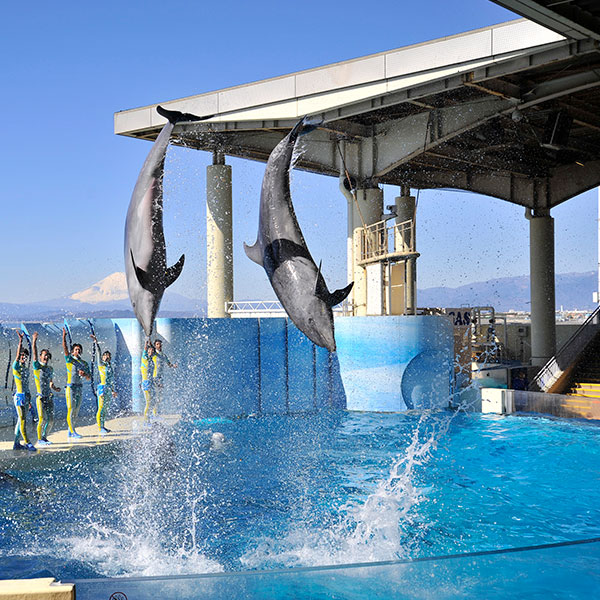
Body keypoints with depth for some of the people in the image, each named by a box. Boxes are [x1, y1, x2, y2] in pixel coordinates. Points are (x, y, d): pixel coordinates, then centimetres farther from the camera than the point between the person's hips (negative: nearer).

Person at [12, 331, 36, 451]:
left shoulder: (26, 368, 16)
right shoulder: (16, 366, -4)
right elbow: (18, 355, -23)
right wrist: (20, 341, -32)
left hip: (25, 396, 8)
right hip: (19, 396, -8)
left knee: (21, 420, 10)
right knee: (22, 420, -9)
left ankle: (16, 443, 15)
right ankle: (27, 443, -11)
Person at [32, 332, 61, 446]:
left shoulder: (50, 369, 16)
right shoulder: (37, 366, -2)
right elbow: (34, 354, -15)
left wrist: (55, 388, 6)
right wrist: (34, 341, -24)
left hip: (49, 397, 6)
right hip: (41, 397, -6)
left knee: (51, 420, 6)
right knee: (42, 419, -9)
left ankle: (44, 437, 19)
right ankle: (39, 440, 0)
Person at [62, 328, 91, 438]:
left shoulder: (84, 364, 15)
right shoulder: (70, 360, 1)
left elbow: (89, 378, 15)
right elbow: (65, 349, -14)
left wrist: (84, 374, -7)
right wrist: (64, 337, -24)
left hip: (79, 388, 6)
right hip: (71, 387, -6)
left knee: (76, 411, 8)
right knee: (71, 410, -8)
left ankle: (70, 431, 17)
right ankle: (73, 432, -7)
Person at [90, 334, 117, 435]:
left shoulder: (110, 366, 16)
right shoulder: (101, 364, -2)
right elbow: (99, 353, -13)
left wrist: (113, 390, 27)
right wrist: (96, 342, -24)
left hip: (109, 389, 7)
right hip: (103, 388, -7)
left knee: (105, 409, 10)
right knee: (101, 408, -8)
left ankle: (102, 427, 16)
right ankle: (100, 428, -10)